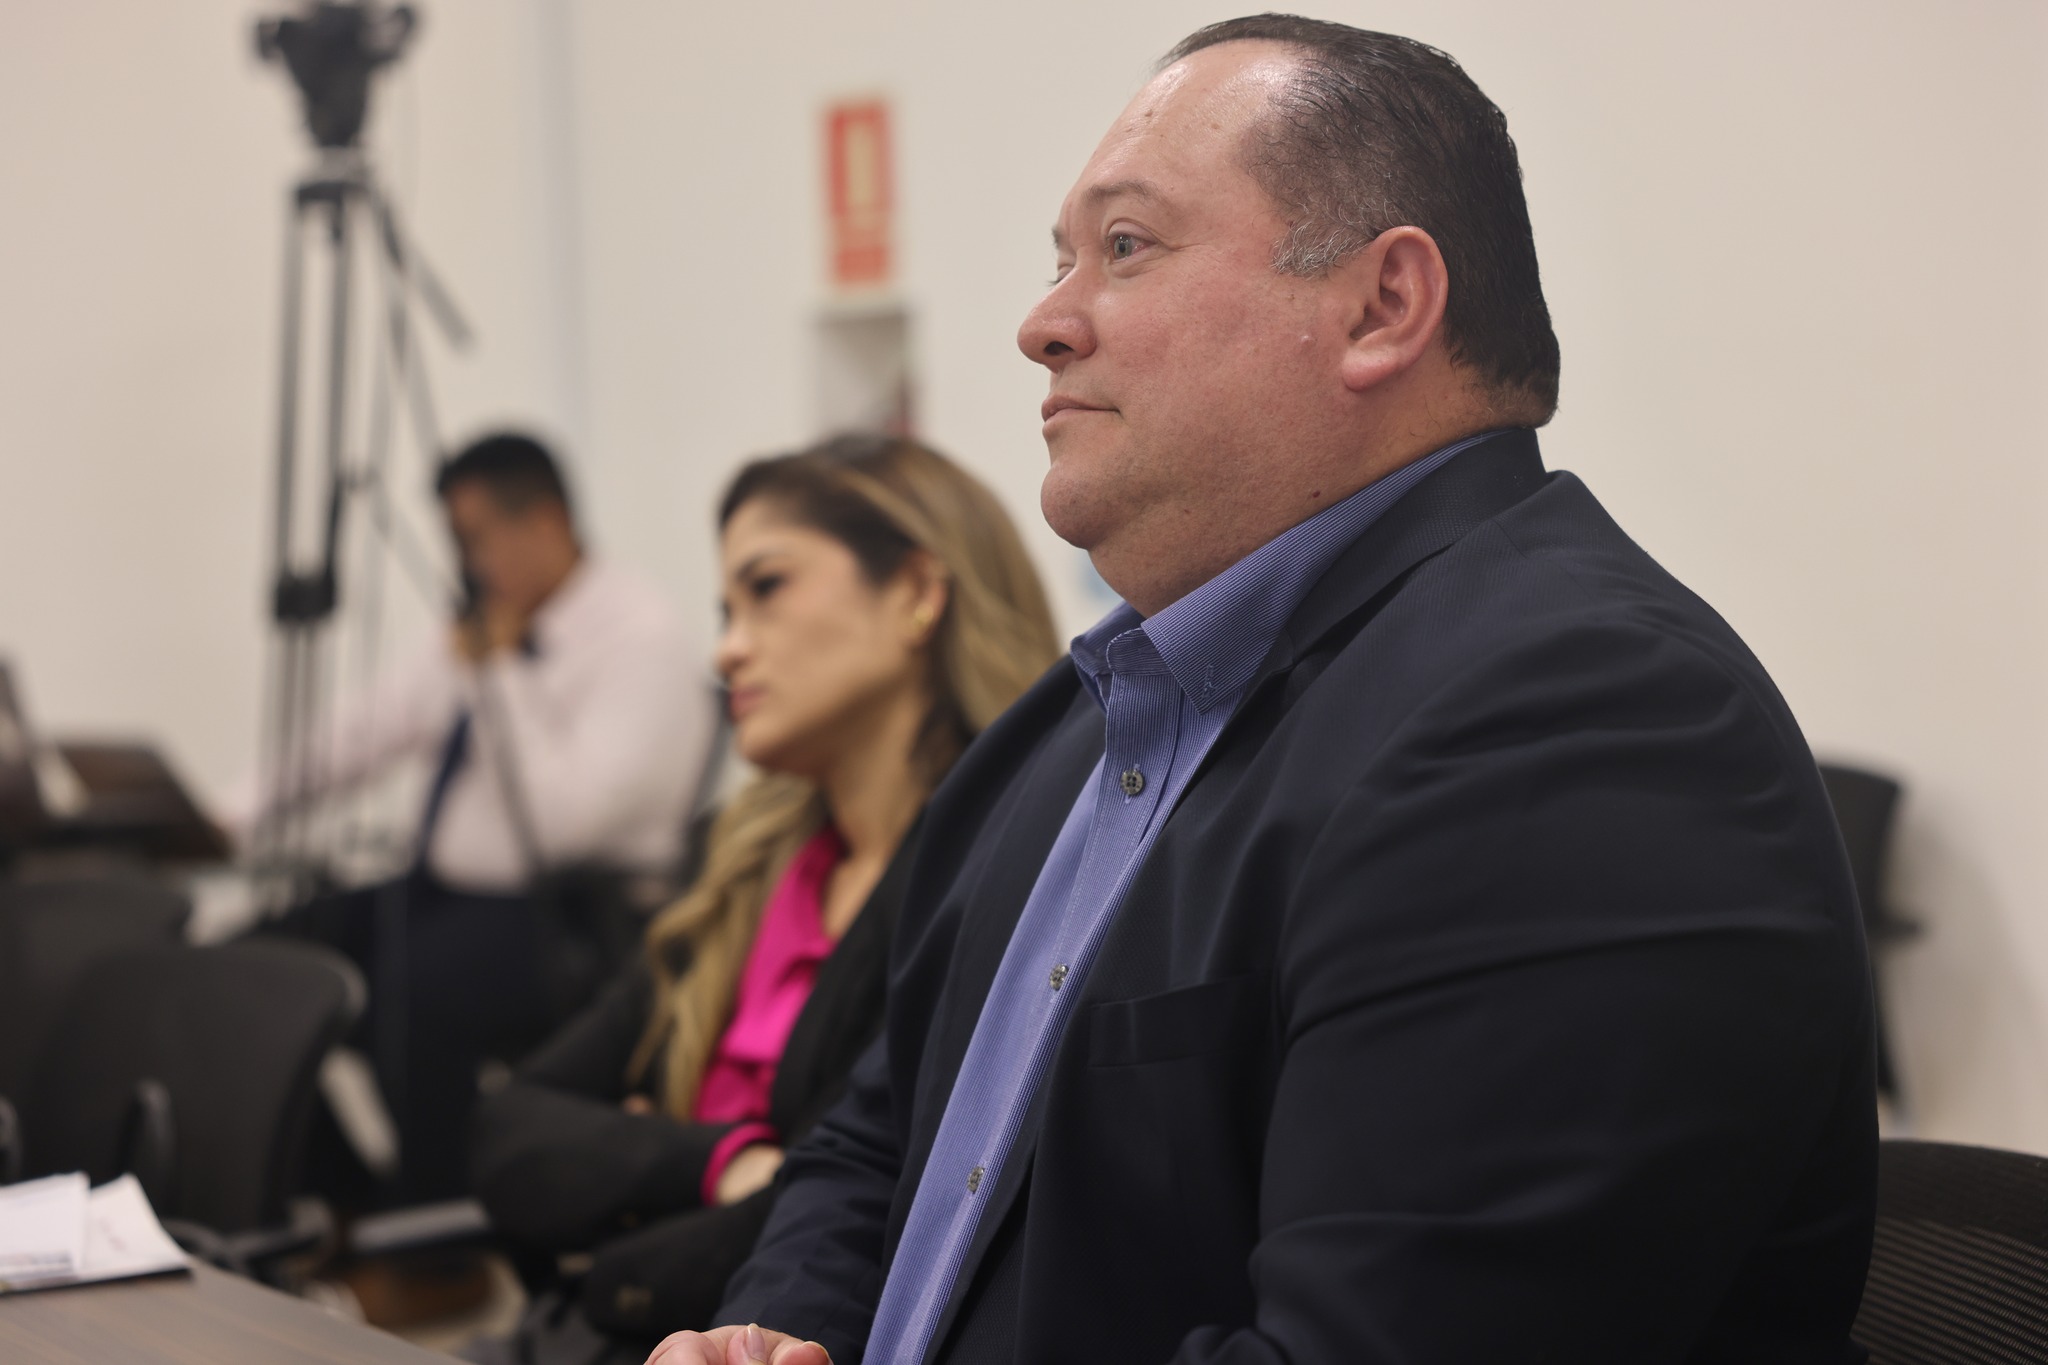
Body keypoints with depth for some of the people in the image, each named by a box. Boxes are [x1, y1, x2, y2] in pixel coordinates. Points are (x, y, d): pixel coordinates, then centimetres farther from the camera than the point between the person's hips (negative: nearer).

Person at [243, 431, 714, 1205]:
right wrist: (235, 820, 8)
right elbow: (365, 734, 19)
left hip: (566, 921, -9)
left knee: (407, 992, -35)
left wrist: (500, 673, -15)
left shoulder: (642, 639, -11)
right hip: (442, 892, 9)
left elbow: (566, 817, -22)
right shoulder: (483, 627, 16)